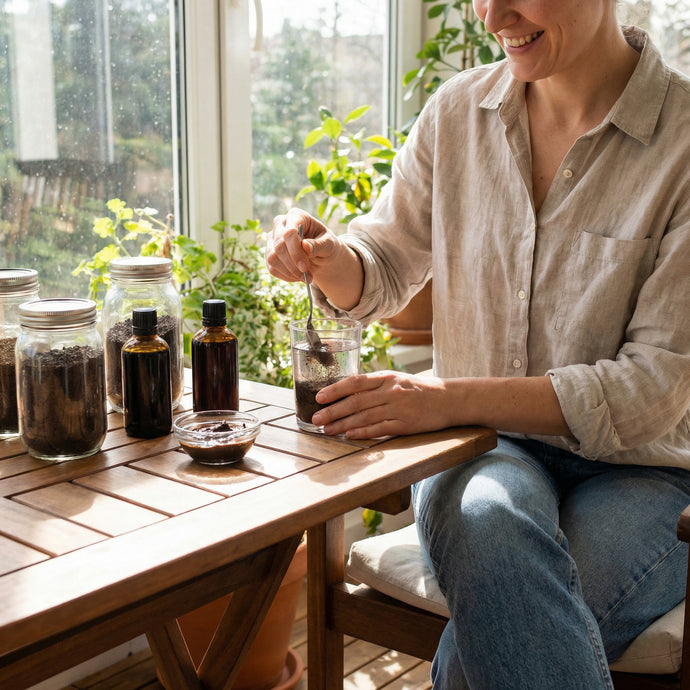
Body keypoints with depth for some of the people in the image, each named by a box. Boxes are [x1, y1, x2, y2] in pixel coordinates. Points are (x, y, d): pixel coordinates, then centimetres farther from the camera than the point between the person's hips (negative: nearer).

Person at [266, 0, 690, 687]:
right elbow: (387, 269, 14)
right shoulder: (456, 112, 4)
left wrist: (450, 397, -24)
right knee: (488, 519, -34)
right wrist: (328, 257, -11)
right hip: (480, 448, 3)